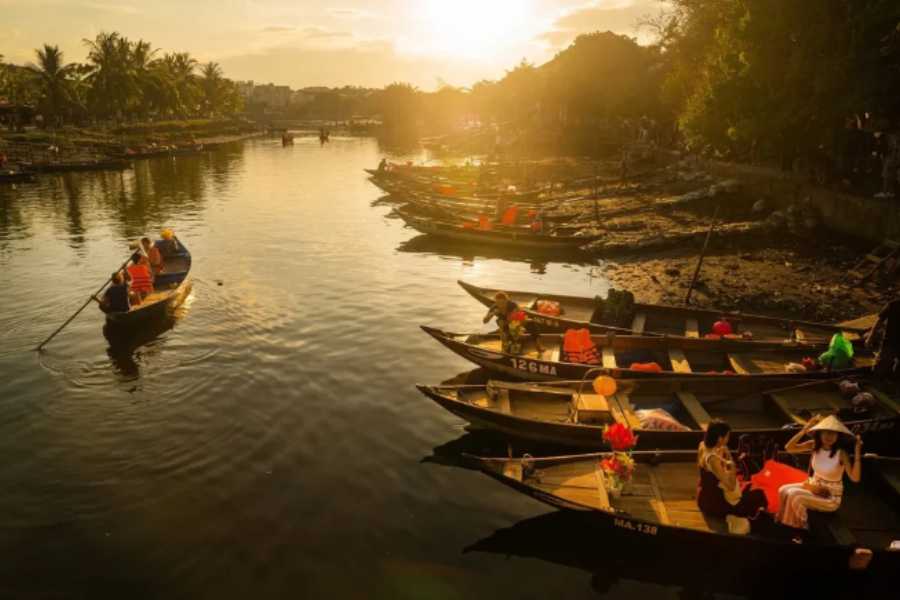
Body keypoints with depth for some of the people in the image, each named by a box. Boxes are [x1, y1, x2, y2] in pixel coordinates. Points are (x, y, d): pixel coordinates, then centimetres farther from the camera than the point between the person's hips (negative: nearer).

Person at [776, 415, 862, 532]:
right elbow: (789, 448, -17)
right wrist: (804, 430, -24)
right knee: (784, 490, -13)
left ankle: (800, 527, 2)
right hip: (813, 486, 6)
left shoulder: (841, 453, -23)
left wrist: (857, 454, -40)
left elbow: (855, 478, -31)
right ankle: (785, 523, 7)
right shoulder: (814, 446, -10)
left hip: (830, 497, -6)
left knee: (794, 495, -23)